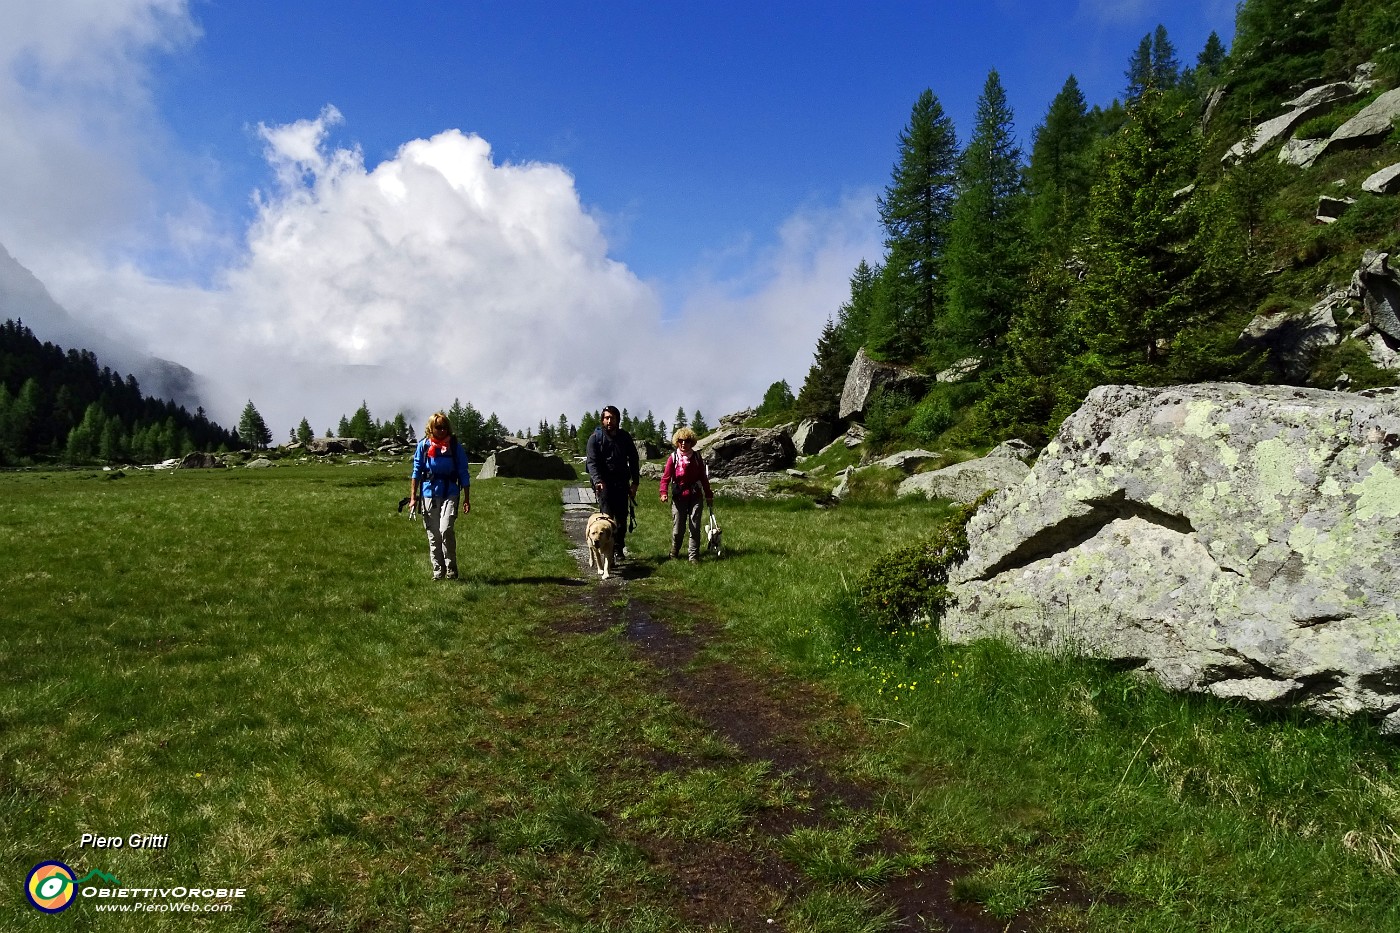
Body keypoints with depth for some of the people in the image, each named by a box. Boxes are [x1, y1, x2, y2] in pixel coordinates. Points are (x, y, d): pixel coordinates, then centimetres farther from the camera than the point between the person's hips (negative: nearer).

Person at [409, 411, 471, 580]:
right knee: (433, 535, 6)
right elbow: (417, 472, 8)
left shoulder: (455, 445, 2)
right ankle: (438, 570, 18)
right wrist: (413, 497, 3)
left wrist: (467, 499, 3)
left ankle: (451, 568, -3)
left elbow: (463, 473, 5)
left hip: (449, 494, -2)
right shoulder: (423, 445, 4)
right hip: (429, 494, 2)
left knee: (446, 530, -19)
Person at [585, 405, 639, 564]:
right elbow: (592, 461, -10)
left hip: (622, 483, 4)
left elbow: (634, 459, 12)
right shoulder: (595, 438, -2)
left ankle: (618, 549, 19)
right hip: (604, 483, -4)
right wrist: (597, 480, -26)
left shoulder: (625, 437, 7)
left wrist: (635, 482, 4)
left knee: (621, 518, 7)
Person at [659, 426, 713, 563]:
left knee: (695, 527, -1)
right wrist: (664, 492, -20)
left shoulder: (697, 458, 7)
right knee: (678, 528, 3)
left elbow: (703, 478, 11)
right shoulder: (673, 458, 0)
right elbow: (666, 477, -5)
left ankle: (694, 556, 4)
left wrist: (708, 495, 12)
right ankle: (674, 553, 23)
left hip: (695, 496, 1)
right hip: (678, 497, -1)